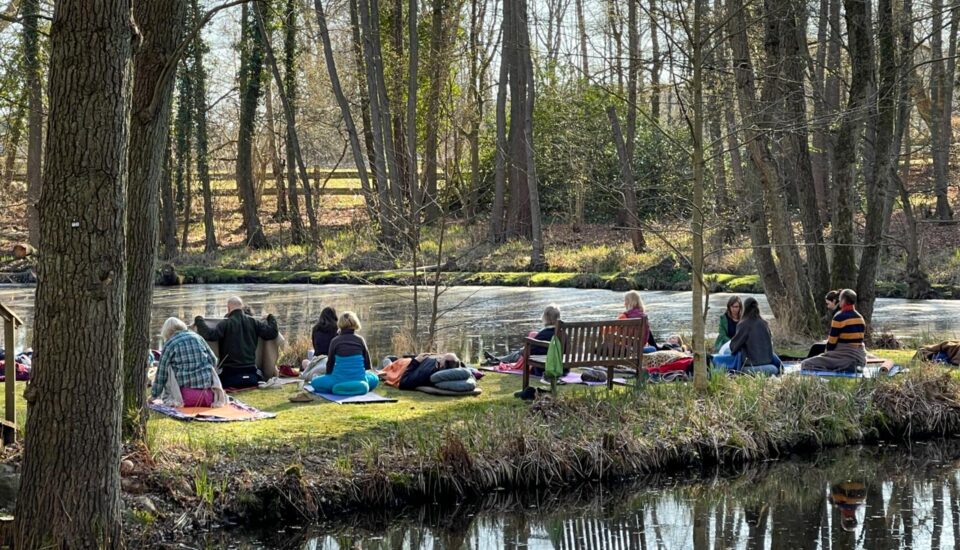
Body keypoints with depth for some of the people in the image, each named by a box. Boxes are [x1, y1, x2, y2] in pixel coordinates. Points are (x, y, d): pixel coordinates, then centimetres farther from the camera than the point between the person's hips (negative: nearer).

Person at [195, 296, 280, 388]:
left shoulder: (226, 323, -9)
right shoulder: (253, 322, 4)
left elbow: (210, 335, -20)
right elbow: (272, 333, 5)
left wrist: (199, 320, -7)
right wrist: (271, 318, 24)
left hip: (231, 371, -4)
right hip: (250, 369, 4)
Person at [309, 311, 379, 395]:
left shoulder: (335, 341, -1)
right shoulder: (360, 340, 4)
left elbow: (330, 363, 8)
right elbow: (367, 364, 9)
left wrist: (328, 375, 26)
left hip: (340, 380, -2)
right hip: (359, 379, 2)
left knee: (314, 382, 18)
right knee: (374, 379, 32)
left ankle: (337, 388, -6)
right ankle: (359, 387, 1)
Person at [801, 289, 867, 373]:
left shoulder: (839, 317, -14)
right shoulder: (861, 319, 9)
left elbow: (831, 342, -10)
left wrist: (827, 353, 9)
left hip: (844, 357, -9)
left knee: (806, 364, -11)